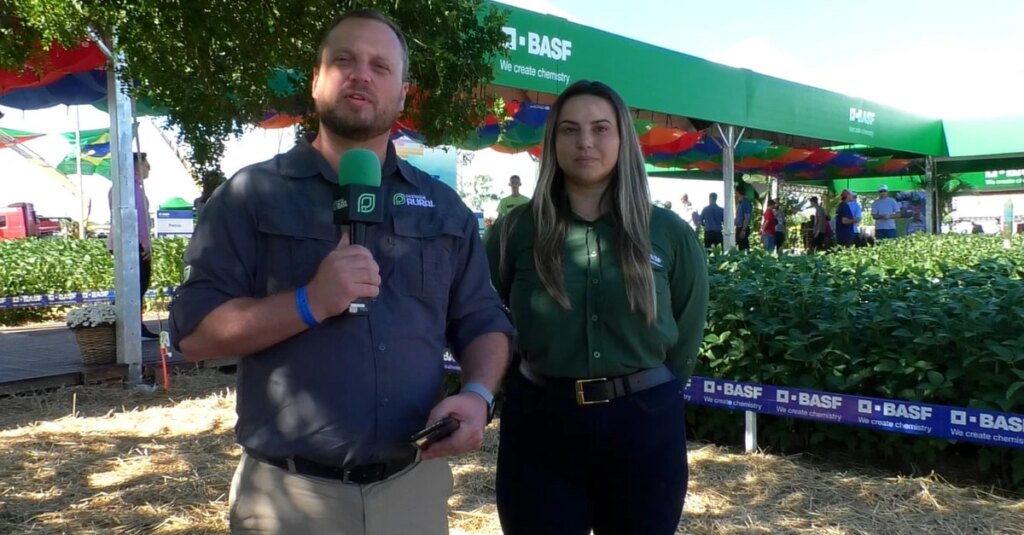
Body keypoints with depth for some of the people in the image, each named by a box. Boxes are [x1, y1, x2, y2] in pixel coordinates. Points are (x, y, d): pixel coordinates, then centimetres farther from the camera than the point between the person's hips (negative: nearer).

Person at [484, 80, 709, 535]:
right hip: (540, 423, -1)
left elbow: (687, 332, 9)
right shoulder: (516, 230, -3)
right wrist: (534, 382, 5)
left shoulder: (668, 232, 0)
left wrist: (653, 390, 10)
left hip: (645, 425, 1)